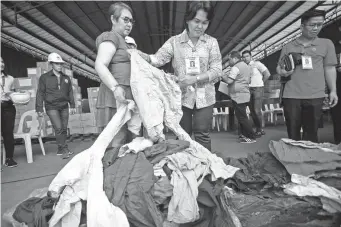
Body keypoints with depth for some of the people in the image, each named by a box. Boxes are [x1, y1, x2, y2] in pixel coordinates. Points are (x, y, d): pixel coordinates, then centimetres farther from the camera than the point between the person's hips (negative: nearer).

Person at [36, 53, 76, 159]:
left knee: (64, 128, 5)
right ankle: (64, 149, -8)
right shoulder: (44, 77, 1)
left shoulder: (66, 78, 12)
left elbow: (70, 92, 16)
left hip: (64, 107, 4)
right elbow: (40, 93, 0)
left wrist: (72, 106, 11)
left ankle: (60, 150, 16)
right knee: (58, 128, -14)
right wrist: (39, 109, -5)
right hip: (52, 107, -4)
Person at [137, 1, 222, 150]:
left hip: (204, 97, 0)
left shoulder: (211, 42, 3)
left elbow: (217, 71, -2)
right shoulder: (174, 41, 3)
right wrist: (140, 55, -28)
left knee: (202, 135, 5)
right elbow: (158, 59, -8)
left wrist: (195, 78, -17)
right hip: (182, 95, 1)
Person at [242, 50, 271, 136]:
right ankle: (258, 129, 17)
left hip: (258, 89, -5)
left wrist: (260, 83, 1)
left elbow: (267, 74, -6)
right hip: (249, 90, 6)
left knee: (257, 111, -12)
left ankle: (260, 130, 4)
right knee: (252, 111, 6)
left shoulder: (257, 64, -4)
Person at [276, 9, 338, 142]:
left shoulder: (326, 44, 10)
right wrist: (282, 72, -6)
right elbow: (279, 67, 17)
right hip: (291, 95, 1)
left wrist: (333, 90, 3)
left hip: (315, 96, 0)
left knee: (311, 132, 4)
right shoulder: (288, 47, 11)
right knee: (292, 131, 5)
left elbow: (329, 69, 10)